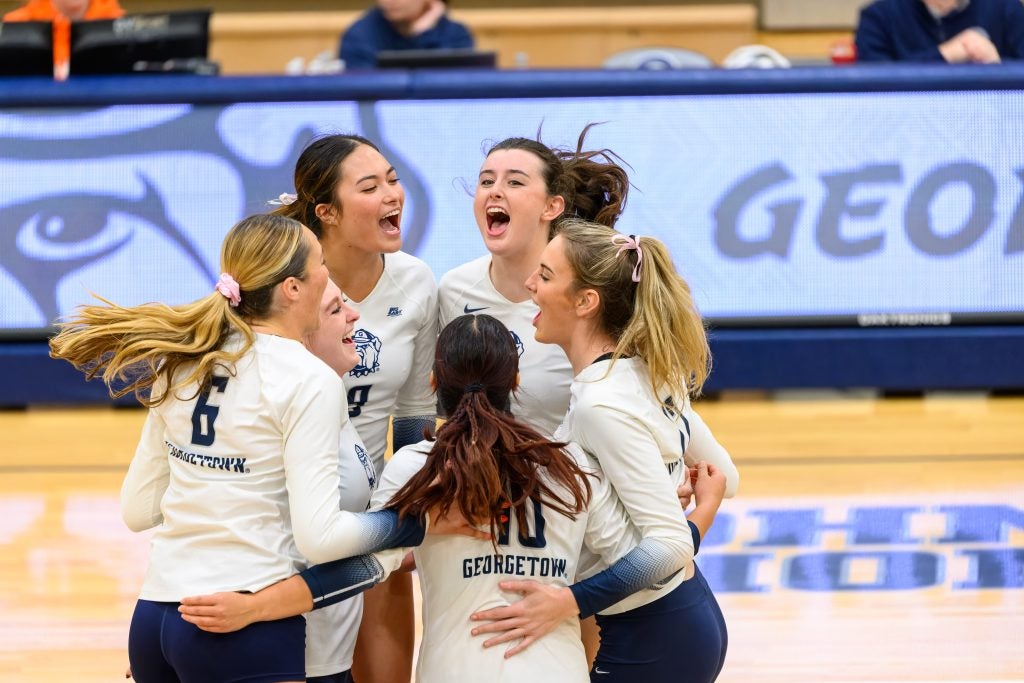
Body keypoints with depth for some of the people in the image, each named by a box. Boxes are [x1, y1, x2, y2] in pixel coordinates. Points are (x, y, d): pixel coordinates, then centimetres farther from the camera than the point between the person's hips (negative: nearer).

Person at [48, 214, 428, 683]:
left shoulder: (181, 364, 8)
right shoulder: (310, 381, -10)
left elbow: (138, 510, 12)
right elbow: (319, 537, -16)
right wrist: (412, 522, -1)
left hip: (153, 616, 7)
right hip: (247, 628, -7)